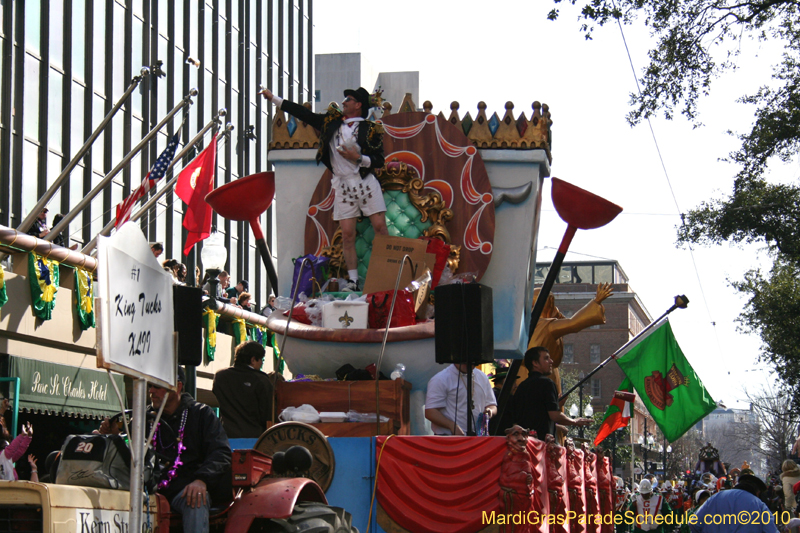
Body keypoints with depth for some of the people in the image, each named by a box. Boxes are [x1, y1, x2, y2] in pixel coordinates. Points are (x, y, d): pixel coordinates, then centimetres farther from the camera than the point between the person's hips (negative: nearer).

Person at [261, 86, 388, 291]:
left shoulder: (370, 129, 1)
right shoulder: (332, 121, 11)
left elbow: (379, 161, -1)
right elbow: (303, 113, 13)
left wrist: (358, 158, -16)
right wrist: (273, 98, 14)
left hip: (366, 182, -3)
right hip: (342, 185, 3)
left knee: (380, 227, -7)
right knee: (347, 234, -2)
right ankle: (353, 280, 2)